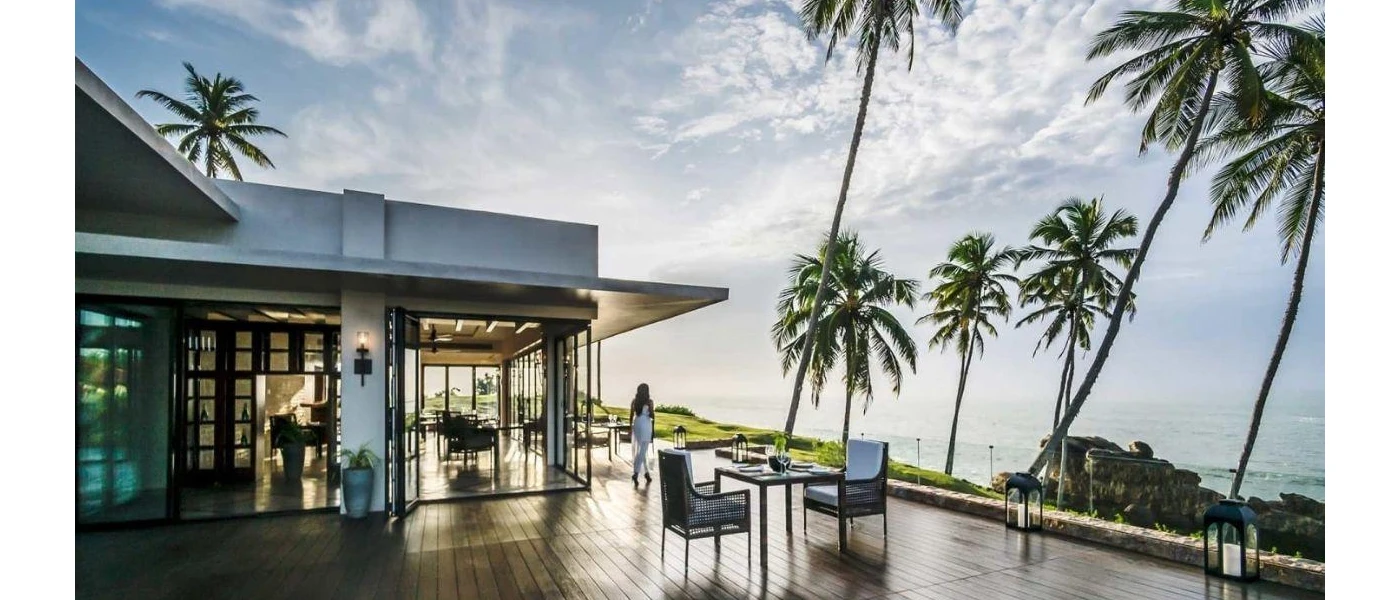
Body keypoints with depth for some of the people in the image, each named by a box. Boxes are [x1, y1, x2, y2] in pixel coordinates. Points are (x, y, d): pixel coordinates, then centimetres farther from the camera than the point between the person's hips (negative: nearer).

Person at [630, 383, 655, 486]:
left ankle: (646, 473, 21)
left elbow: (632, 415, 7)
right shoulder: (649, 401, -9)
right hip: (645, 426, -5)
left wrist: (631, 428, 14)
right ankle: (635, 473, -17)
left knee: (638, 450, 15)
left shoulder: (634, 400, 4)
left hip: (636, 425, 5)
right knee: (642, 451, -5)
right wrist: (654, 410, 13)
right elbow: (652, 415, -8)